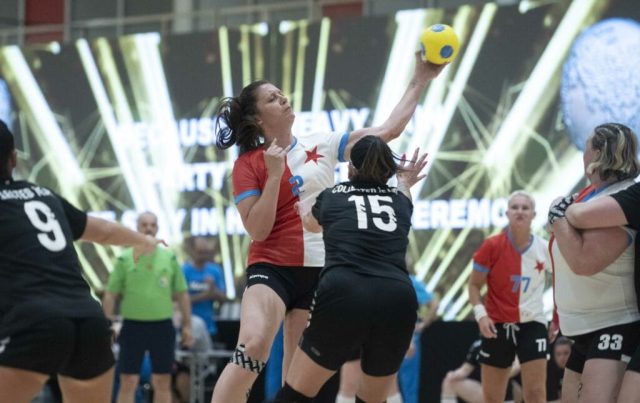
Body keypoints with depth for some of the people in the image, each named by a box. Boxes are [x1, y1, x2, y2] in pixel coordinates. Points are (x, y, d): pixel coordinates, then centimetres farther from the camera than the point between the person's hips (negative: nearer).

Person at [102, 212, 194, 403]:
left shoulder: (170, 258, 7)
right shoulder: (124, 259, 1)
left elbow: (182, 294, 9)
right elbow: (110, 294, 1)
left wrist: (187, 325, 4)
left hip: (162, 325, 2)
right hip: (133, 325, -2)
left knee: (163, 383, 5)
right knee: (128, 382, -2)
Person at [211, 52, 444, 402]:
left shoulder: (322, 145, 7)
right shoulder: (248, 164, -3)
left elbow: (388, 130, 7)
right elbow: (257, 230, -11)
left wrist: (420, 80, 4)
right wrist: (275, 174, -18)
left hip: (320, 272, 4)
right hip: (272, 268, -4)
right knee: (252, 349, -29)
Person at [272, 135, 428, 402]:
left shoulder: (331, 196, 22)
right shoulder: (400, 200, 24)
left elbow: (312, 223, 47)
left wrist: (302, 209, 69)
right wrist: (404, 181, 72)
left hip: (342, 297, -2)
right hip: (397, 303, 2)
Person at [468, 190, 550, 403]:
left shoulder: (544, 249, -4)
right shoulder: (492, 246, -9)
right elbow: (474, 284, -2)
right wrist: (481, 314, -17)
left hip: (532, 324, 0)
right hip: (497, 325, 0)